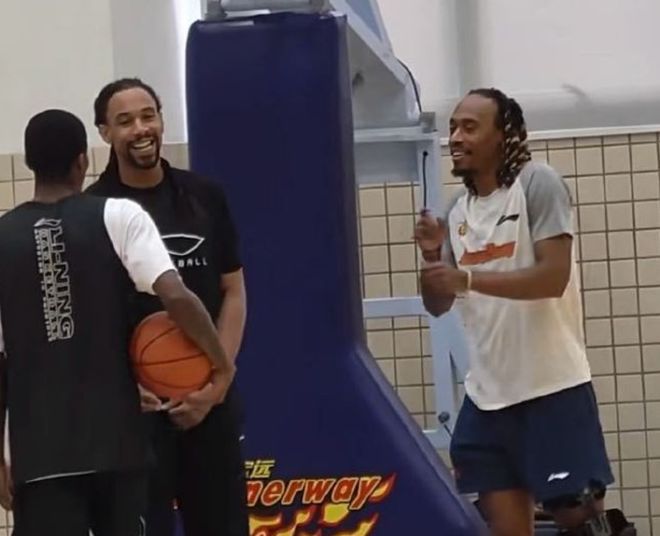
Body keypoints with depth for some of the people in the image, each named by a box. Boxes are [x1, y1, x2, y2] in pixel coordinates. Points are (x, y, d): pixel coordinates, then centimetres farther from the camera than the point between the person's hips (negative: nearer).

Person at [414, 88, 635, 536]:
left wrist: (467, 278, -27)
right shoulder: (457, 211, 11)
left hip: (552, 387, -6)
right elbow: (438, 305, 13)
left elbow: (553, 277, -19)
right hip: (487, 394, 6)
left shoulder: (538, 184, -8)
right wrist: (432, 256, -7)